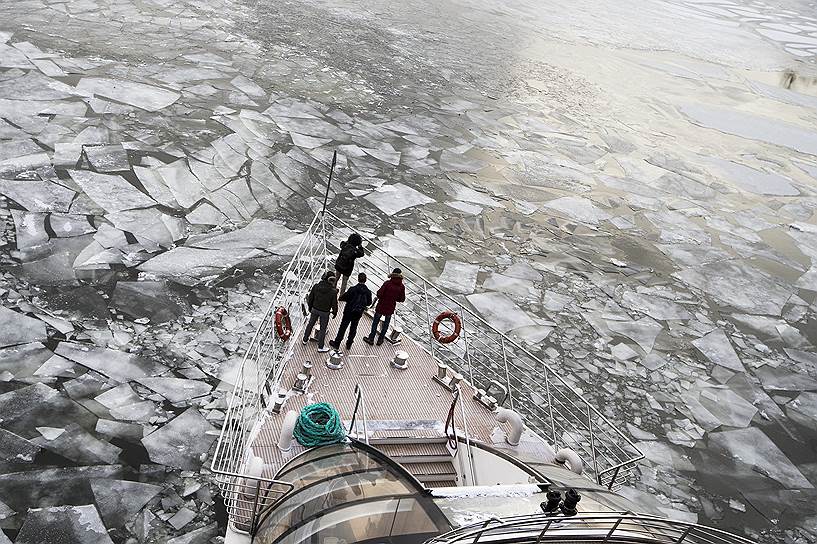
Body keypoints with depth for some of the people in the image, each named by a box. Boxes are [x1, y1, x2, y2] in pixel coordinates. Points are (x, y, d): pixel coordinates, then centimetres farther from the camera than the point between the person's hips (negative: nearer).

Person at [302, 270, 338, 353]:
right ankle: (320, 347, 25)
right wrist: (334, 312, 5)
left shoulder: (316, 286, -14)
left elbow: (310, 298, -3)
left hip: (315, 309, 3)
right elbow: (334, 304, -14)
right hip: (325, 312, -3)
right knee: (323, 329, 13)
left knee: (310, 324, 25)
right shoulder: (333, 291, -23)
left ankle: (305, 340, 44)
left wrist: (310, 307, 14)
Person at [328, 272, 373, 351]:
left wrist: (340, 297, 6)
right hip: (359, 313, 3)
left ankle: (336, 343, 21)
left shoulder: (353, 289, -22)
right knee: (353, 328, 19)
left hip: (349, 312, -3)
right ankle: (349, 344, 30)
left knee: (342, 328, 10)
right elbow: (369, 303, 1)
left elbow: (343, 297, -16)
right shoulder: (368, 292, -12)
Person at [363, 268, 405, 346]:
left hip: (381, 306, -2)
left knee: (375, 322, 13)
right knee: (386, 324, 20)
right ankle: (380, 340, 29)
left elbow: (379, 294, -19)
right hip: (391, 308, 2)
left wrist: (383, 297, 3)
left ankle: (371, 339, 23)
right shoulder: (402, 287, -10)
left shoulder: (387, 283, -18)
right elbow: (402, 299, -3)